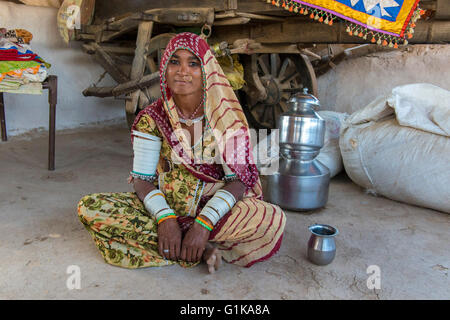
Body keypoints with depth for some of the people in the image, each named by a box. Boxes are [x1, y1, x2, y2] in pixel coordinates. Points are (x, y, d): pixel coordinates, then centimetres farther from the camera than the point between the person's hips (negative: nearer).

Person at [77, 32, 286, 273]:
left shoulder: (227, 117, -7)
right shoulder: (151, 118, -3)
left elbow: (238, 179, -11)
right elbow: (142, 179, -5)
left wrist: (204, 224, -25)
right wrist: (164, 219, -24)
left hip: (215, 208, -1)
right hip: (164, 207, 2)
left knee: (273, 220, -30)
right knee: (89, 208, -20)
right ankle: (201, 250, -19)